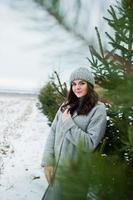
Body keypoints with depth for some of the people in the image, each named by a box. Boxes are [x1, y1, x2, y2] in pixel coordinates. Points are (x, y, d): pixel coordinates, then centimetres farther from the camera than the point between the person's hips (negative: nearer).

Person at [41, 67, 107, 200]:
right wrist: (47, 161, -7)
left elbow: (90, 143, -17)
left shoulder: (98, 109, -10)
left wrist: (69, 123, -16)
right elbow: (52, 134, 2)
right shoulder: (66, 106, 6)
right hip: (57, 167, 5)